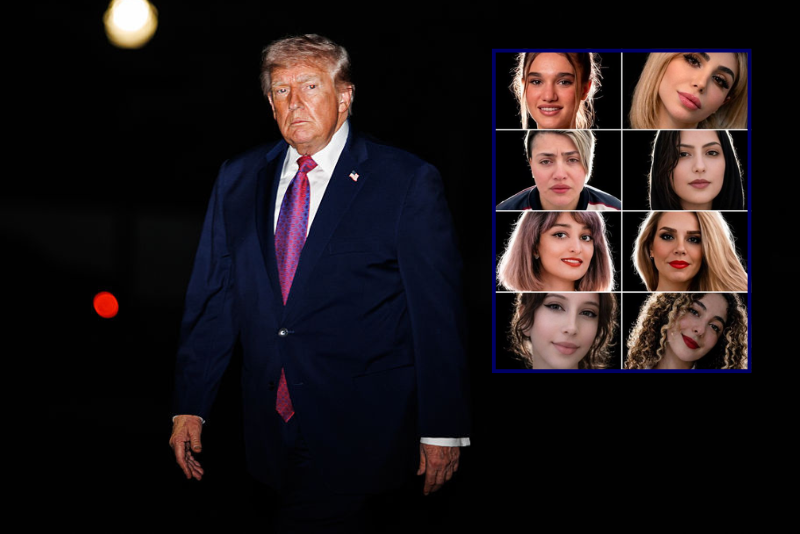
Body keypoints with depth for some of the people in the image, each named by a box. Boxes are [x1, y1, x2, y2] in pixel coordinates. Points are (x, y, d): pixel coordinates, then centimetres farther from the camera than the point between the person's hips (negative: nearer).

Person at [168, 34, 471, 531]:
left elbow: (439, 312, -6)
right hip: (270, 437, 4)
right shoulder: (238, 179, 9)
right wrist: (190, 409, 6)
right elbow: (212, 299, 11)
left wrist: (443, 431, -7)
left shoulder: (407, 181, -5)